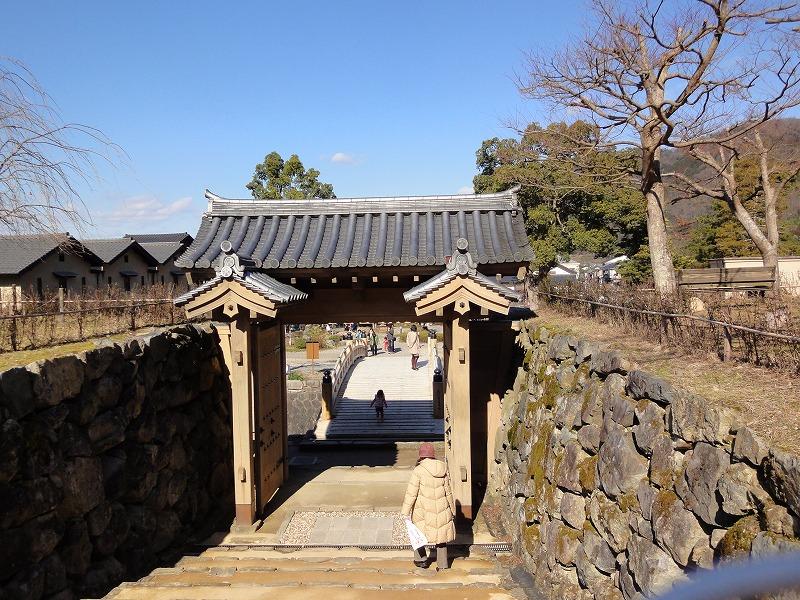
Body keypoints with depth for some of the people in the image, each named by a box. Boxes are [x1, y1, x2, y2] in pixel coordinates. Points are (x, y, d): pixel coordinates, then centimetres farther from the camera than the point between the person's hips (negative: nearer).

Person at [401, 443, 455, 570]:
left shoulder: (418, 471, -15)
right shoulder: (442, 470, -1)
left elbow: (411, 493, -13)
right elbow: (448, 492, 7)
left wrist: (406, 512, -6)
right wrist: (452, 509, 18)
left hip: (423, 510, -3)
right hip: (441, 510, 4)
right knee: (440, 535, 16)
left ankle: (421, 559, 23)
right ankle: (442, 564, 20)